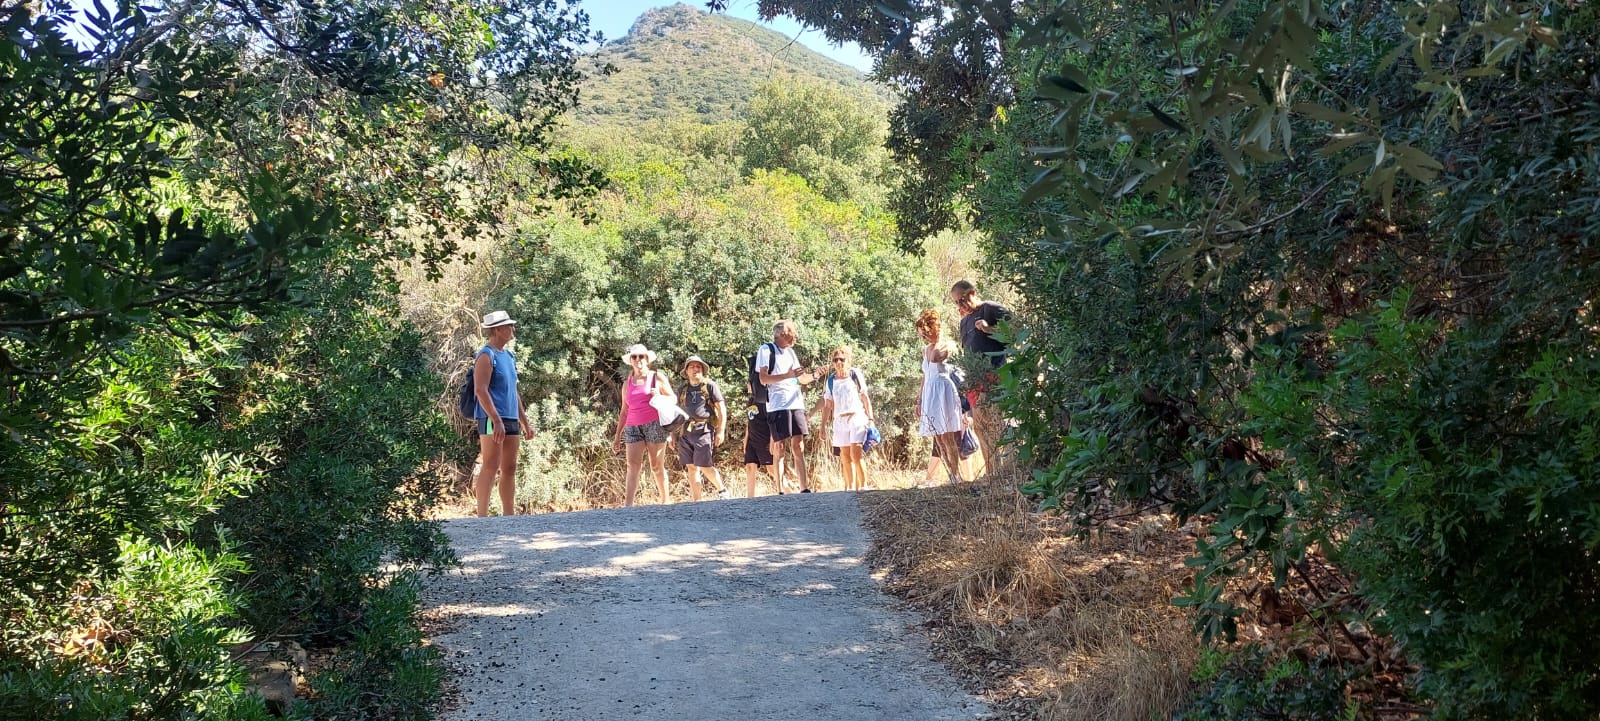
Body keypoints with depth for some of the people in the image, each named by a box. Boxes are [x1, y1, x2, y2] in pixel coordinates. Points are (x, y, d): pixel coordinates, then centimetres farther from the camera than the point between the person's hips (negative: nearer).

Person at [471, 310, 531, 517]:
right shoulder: (486, 356, -8)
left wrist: (525, 421, 21)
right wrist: (496, 420, -24)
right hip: (492, 419, -9)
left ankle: (509, 515, 14)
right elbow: (480, 390, -17)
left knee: (509, 469, 9)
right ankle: (482, 516, -11)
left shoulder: (508, 356, 19)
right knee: (490, 468, -11)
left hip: (511, 420, 9)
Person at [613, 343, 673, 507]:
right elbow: (624, 411, 20)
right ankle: (628, 505, -20)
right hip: (633, 428, 3)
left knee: (657, 466, 1)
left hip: (655, 425, -2)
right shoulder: (627, 383, 17)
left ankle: (666, 499, 16)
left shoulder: (657, 377, 8)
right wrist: (618, 434, 16)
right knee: (632, 466, -10)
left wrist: (659, 396, -10)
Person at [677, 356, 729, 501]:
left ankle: (722, 490, 12)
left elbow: (721, 408, 1)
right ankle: (696, 500, 8)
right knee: (691, 467, 3)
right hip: (685, 431, 5)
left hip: (704, 430, -5)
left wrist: (721, 431, -6)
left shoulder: (710, 386, 4)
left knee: (705, 466, -11)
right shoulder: (682, 390, 17)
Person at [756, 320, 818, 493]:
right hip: (777, 406, -6)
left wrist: (814, 375, 5)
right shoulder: (766, 350, -1)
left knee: (799, 447, 2)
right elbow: (763, 379, -11)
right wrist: (788, 375, -19)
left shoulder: (791, 352, 19)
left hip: (796, 404, 6)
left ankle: (805, 488, 1)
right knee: (780, 448, -4)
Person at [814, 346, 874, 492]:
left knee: (856, 454, -14)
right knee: (845, 457, 3)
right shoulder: (831, 380, 10)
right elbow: (827, 405, 12)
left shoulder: (855, 375, 3)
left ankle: (863, 486, -7)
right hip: (840, 421, 3)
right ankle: (850, 487, 8)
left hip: (857, 418, -3)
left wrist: (870, 419, 0)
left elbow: (865, 398, 5)